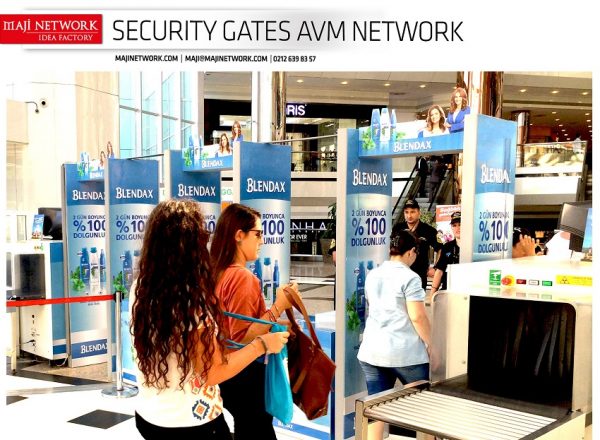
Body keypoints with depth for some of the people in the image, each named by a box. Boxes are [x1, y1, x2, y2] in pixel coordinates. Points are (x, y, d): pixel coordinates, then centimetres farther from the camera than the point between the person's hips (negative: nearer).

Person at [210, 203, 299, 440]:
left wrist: (272, 325, 14)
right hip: (245, 374, -9)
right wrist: (278, 307, -27)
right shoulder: (243, 276, -22)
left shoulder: (219, 273, 4)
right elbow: (242, 337, -25)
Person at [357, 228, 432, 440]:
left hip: (372, 350, 6)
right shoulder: (409, 278, -11)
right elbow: (417, 317, -16)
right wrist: (430, 344, -4)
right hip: (405, 351, -5)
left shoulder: (372, 275, 11)